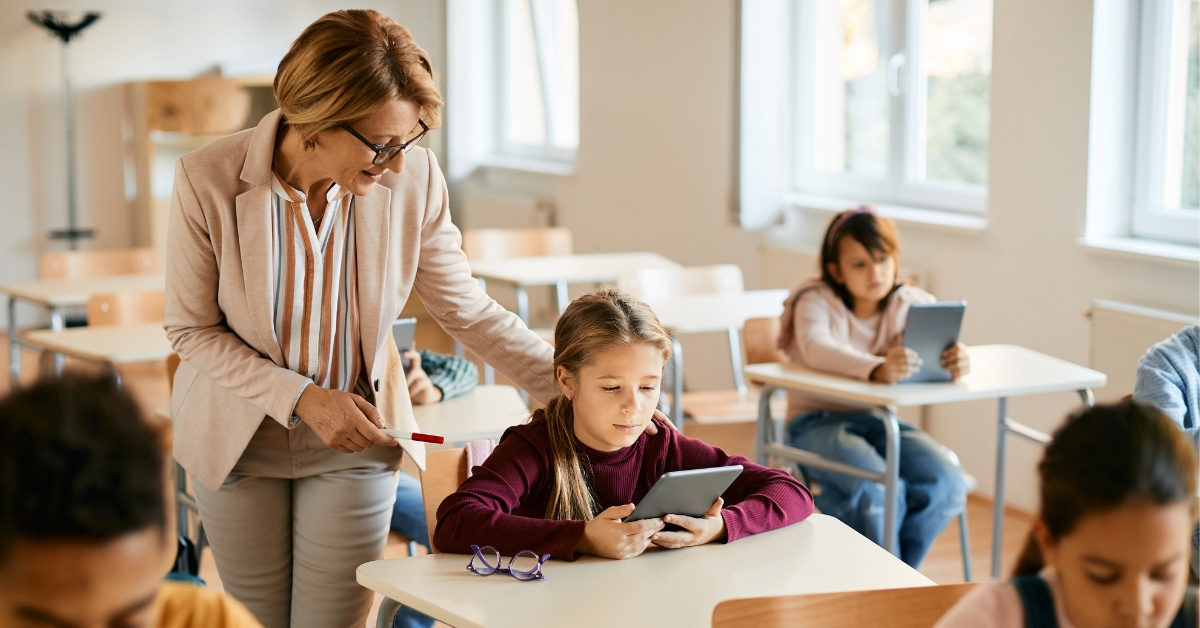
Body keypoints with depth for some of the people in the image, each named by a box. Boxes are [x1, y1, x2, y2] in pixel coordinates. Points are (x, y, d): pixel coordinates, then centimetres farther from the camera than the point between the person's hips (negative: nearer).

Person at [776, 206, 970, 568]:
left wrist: (955, 360, -44)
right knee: (879, 489, -33)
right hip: (817, 423, -4)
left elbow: (940, 344, -17)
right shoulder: (815, 301, -9)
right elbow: (816, 348, -32)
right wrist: (875, 370, -52)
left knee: (945, 483, -23)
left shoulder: (910, 304, 2)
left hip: (878, 420, 4)